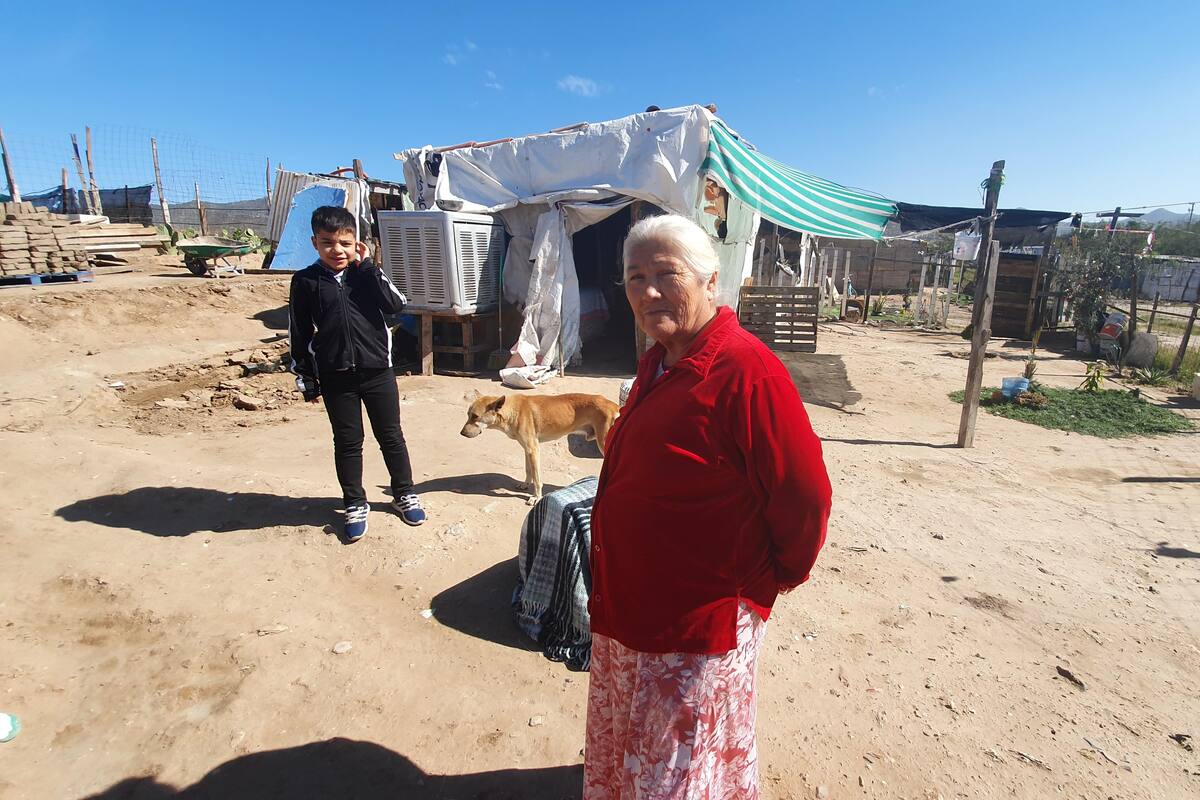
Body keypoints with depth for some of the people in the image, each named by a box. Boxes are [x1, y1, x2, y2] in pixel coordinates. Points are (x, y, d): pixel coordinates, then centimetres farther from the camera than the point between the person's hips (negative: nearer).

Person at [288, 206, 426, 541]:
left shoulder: (367, 273, 1)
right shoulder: (305, 281, -1)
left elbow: (396, 304, -15)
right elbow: (299, 335, 2)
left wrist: (366, 267, -15)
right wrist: (306, 380, 2)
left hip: (377, 371, 0)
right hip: (335, 378, 0)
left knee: (391, 436, 10)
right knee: (347, 443, 10)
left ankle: (404, 494, 28)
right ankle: (355, 504, 26)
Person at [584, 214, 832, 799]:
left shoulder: (745, 369, -26)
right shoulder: (659, 361, 2)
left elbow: (805, 496, -22)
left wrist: (768, 581, -7)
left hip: (701, 619, -8)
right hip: (629, 606, 8)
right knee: (626, 749, 30)